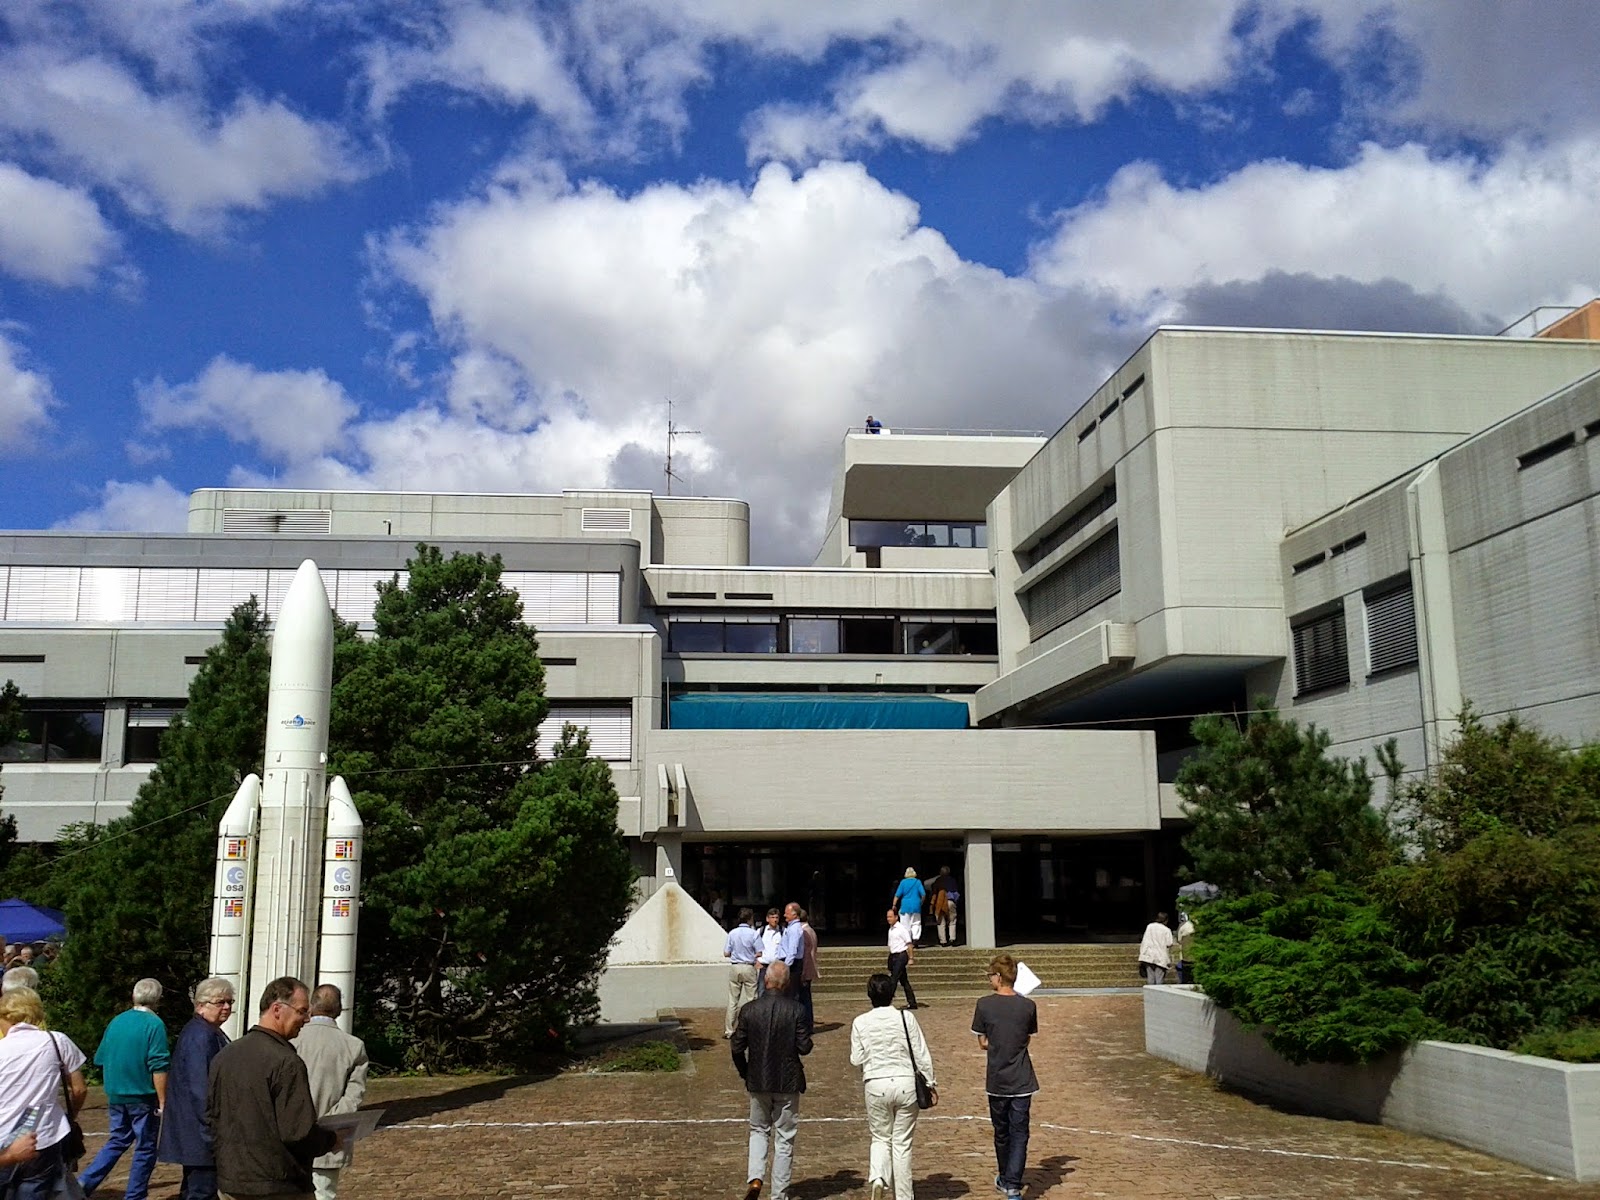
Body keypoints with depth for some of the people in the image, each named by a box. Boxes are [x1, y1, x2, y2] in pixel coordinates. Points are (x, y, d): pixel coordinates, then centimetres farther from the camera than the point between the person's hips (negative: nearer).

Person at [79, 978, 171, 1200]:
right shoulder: (154, 1024, -14)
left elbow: (101, 1060, 13)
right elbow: (158, 1067, -18)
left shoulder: (116, 1021, 5)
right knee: (145, 1148, 7)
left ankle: (85, 1182, 10)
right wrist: (162, 1101, -12)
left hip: (115, 1095, 6)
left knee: (118, 1140, 21)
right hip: (143, 1096, -6)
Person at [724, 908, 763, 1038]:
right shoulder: (754, 934, -9)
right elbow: (759, 953, -9)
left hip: (734, 967, 3)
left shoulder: (732, 933, 0)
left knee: (732, 1000, 7)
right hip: (749, 968, -3)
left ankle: (728, 1030, 9)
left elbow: (726, 953, 1)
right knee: (750, 999, 4)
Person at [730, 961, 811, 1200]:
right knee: (785, 1139, 10)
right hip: (788, 1082, -1)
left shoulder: (749, 1010, -9)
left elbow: (737, 1047, -4)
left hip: (758, 1082, 1)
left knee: (759, 1130, 21)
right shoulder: (796, 1010, -13)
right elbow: (804, 1047, -12)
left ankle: (755, 1177, 1)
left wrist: (745, 1073, 11)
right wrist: (805, 1039, 11)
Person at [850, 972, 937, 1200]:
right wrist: (930, 1083, 9)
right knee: (902, 1142, 10)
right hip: (905, 1084, 0)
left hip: (876, 1085, 0)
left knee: (881, 1137, 16)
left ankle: (878, 1178, -9)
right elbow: (922, 1055, -2)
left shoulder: (861, 1022, -4)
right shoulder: (906, 1018, -5)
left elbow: (856, 1059, -2)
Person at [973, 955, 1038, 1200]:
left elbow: (983, 1043, -1)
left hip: (996, 1081, 0)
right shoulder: (1028, 1006, -6)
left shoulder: (984, 1005, -9)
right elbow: (1027, 1040, 6)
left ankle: (1006, 1180, 34)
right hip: (1022, 1081, 0)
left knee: (1001, 1133, 17)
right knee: (1019, 1134, 4)